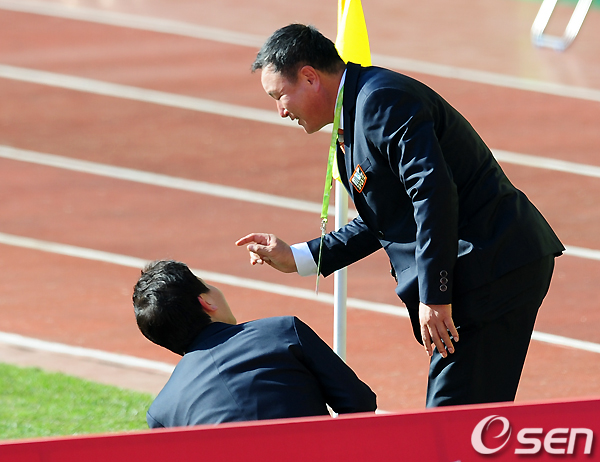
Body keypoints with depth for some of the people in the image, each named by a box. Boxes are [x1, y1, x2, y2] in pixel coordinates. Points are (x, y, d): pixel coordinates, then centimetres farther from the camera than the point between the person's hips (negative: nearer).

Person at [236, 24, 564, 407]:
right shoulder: (360, 108, 20)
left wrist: (434, 296, -22)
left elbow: (435, 194, -22)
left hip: (492, 271, -11)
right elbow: (382, 224, 24)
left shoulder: (383, 101, -13)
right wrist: (293, 258, 22)